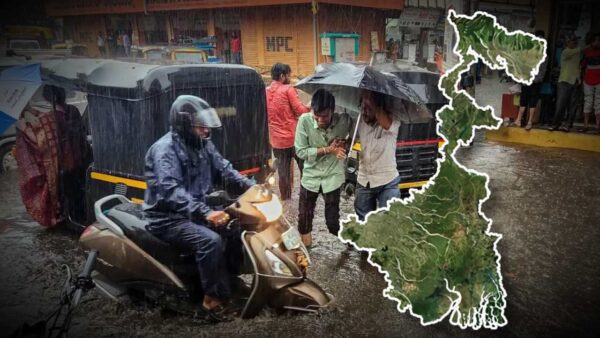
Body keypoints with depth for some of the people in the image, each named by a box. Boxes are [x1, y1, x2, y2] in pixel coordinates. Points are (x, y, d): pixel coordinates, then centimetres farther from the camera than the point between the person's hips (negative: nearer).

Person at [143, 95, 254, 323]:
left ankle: (229, 277, 10)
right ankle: (212, 301, -18)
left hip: (197, 210, 9)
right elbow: (170, 190, -34)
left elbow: (223, 169, 10)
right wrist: (205, 212, -46)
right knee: (211, 240, -30)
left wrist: (250, 186, -7)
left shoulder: (202, 144, 7)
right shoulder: (165, 149, -20)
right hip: (168, 218, -8)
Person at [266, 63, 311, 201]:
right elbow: (300, 110, -12)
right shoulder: (288, 89, -9)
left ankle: (285, 198, 18)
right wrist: (310, 107, 5)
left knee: (283, 172, 11)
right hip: (294, 137, -5)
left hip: (276, 140, 5)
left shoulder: (265, 92, 7)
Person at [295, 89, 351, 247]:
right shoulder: (304, 120, -19)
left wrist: (344, 144, -18)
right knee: (304, 219, 13)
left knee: (333, 222, 5)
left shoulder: (344, 119, -18)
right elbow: (301, 151, -17)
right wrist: (327, 149, -23)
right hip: (310, 177, 1)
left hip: (332, 178, -1)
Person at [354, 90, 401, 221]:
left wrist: (369, 98, -33)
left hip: (387, 182, -5)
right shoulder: (360, 121, -3)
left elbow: (386, 124, -39)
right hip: (364, 181, 5)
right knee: (364, 221, 18)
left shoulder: (392, 122, -16)